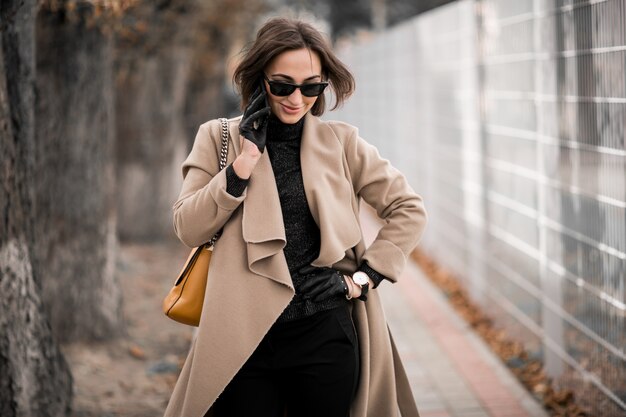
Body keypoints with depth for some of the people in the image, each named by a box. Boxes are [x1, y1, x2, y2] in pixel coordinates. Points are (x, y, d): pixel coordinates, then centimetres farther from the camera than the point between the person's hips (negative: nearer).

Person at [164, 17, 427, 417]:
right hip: (243, 338, 0)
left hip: (326, 335, 1)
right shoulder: (219, 138, 4)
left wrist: (367, 275, -1)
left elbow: (409, 210, 9)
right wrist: (245, 162, -11)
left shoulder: (341, 142, 5)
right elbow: (188, 228, -3)